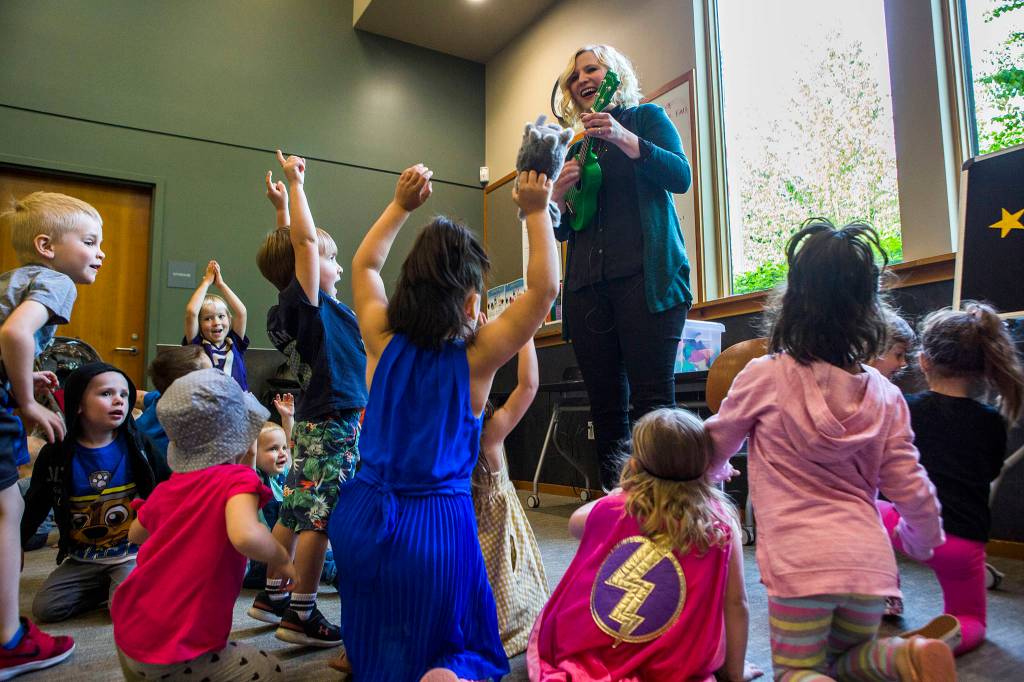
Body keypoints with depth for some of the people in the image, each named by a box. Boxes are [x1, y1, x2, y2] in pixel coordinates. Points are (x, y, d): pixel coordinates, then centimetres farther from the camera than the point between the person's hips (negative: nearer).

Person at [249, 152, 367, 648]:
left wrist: (283, 202, 28)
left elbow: (294, 243, 23)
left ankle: (272, 596, 28)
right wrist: (295, 185, -13)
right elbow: (304, 240, -22)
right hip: (333, 425, -9)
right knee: (318, 517, -3)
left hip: (316, 422, 9)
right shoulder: (305, 303, -13)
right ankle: (301, 615, 6)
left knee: (295, 511, 16)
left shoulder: (295, 309, 11)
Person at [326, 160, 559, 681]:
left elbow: (364, 264, 13)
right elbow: (544, 287, -11)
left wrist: (401, 205, 15)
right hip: (435, 523, -5)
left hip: (362, 515, 5)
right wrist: (536, 213, -6)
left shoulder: (382, 340, -4)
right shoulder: (474, 357, -14)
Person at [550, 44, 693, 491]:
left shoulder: (646, 117, 14)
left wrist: (625, 139, -14)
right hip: (588, 285, 4)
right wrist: (559, 194, 1)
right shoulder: (576, 146, 24)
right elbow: (561, 230, 22)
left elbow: (681, 177, -3)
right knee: (606, 407, 1)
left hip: (645, 276, -4)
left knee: (652, 400, -13)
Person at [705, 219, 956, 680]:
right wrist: (922, 541, 27)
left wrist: (713, 470, 34)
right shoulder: (884, 395, 4)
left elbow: (714, 448, 9)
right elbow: (912, 492, 5)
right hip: (869, 560, 4)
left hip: (799, 560, -4)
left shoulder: (763, 377, -5)